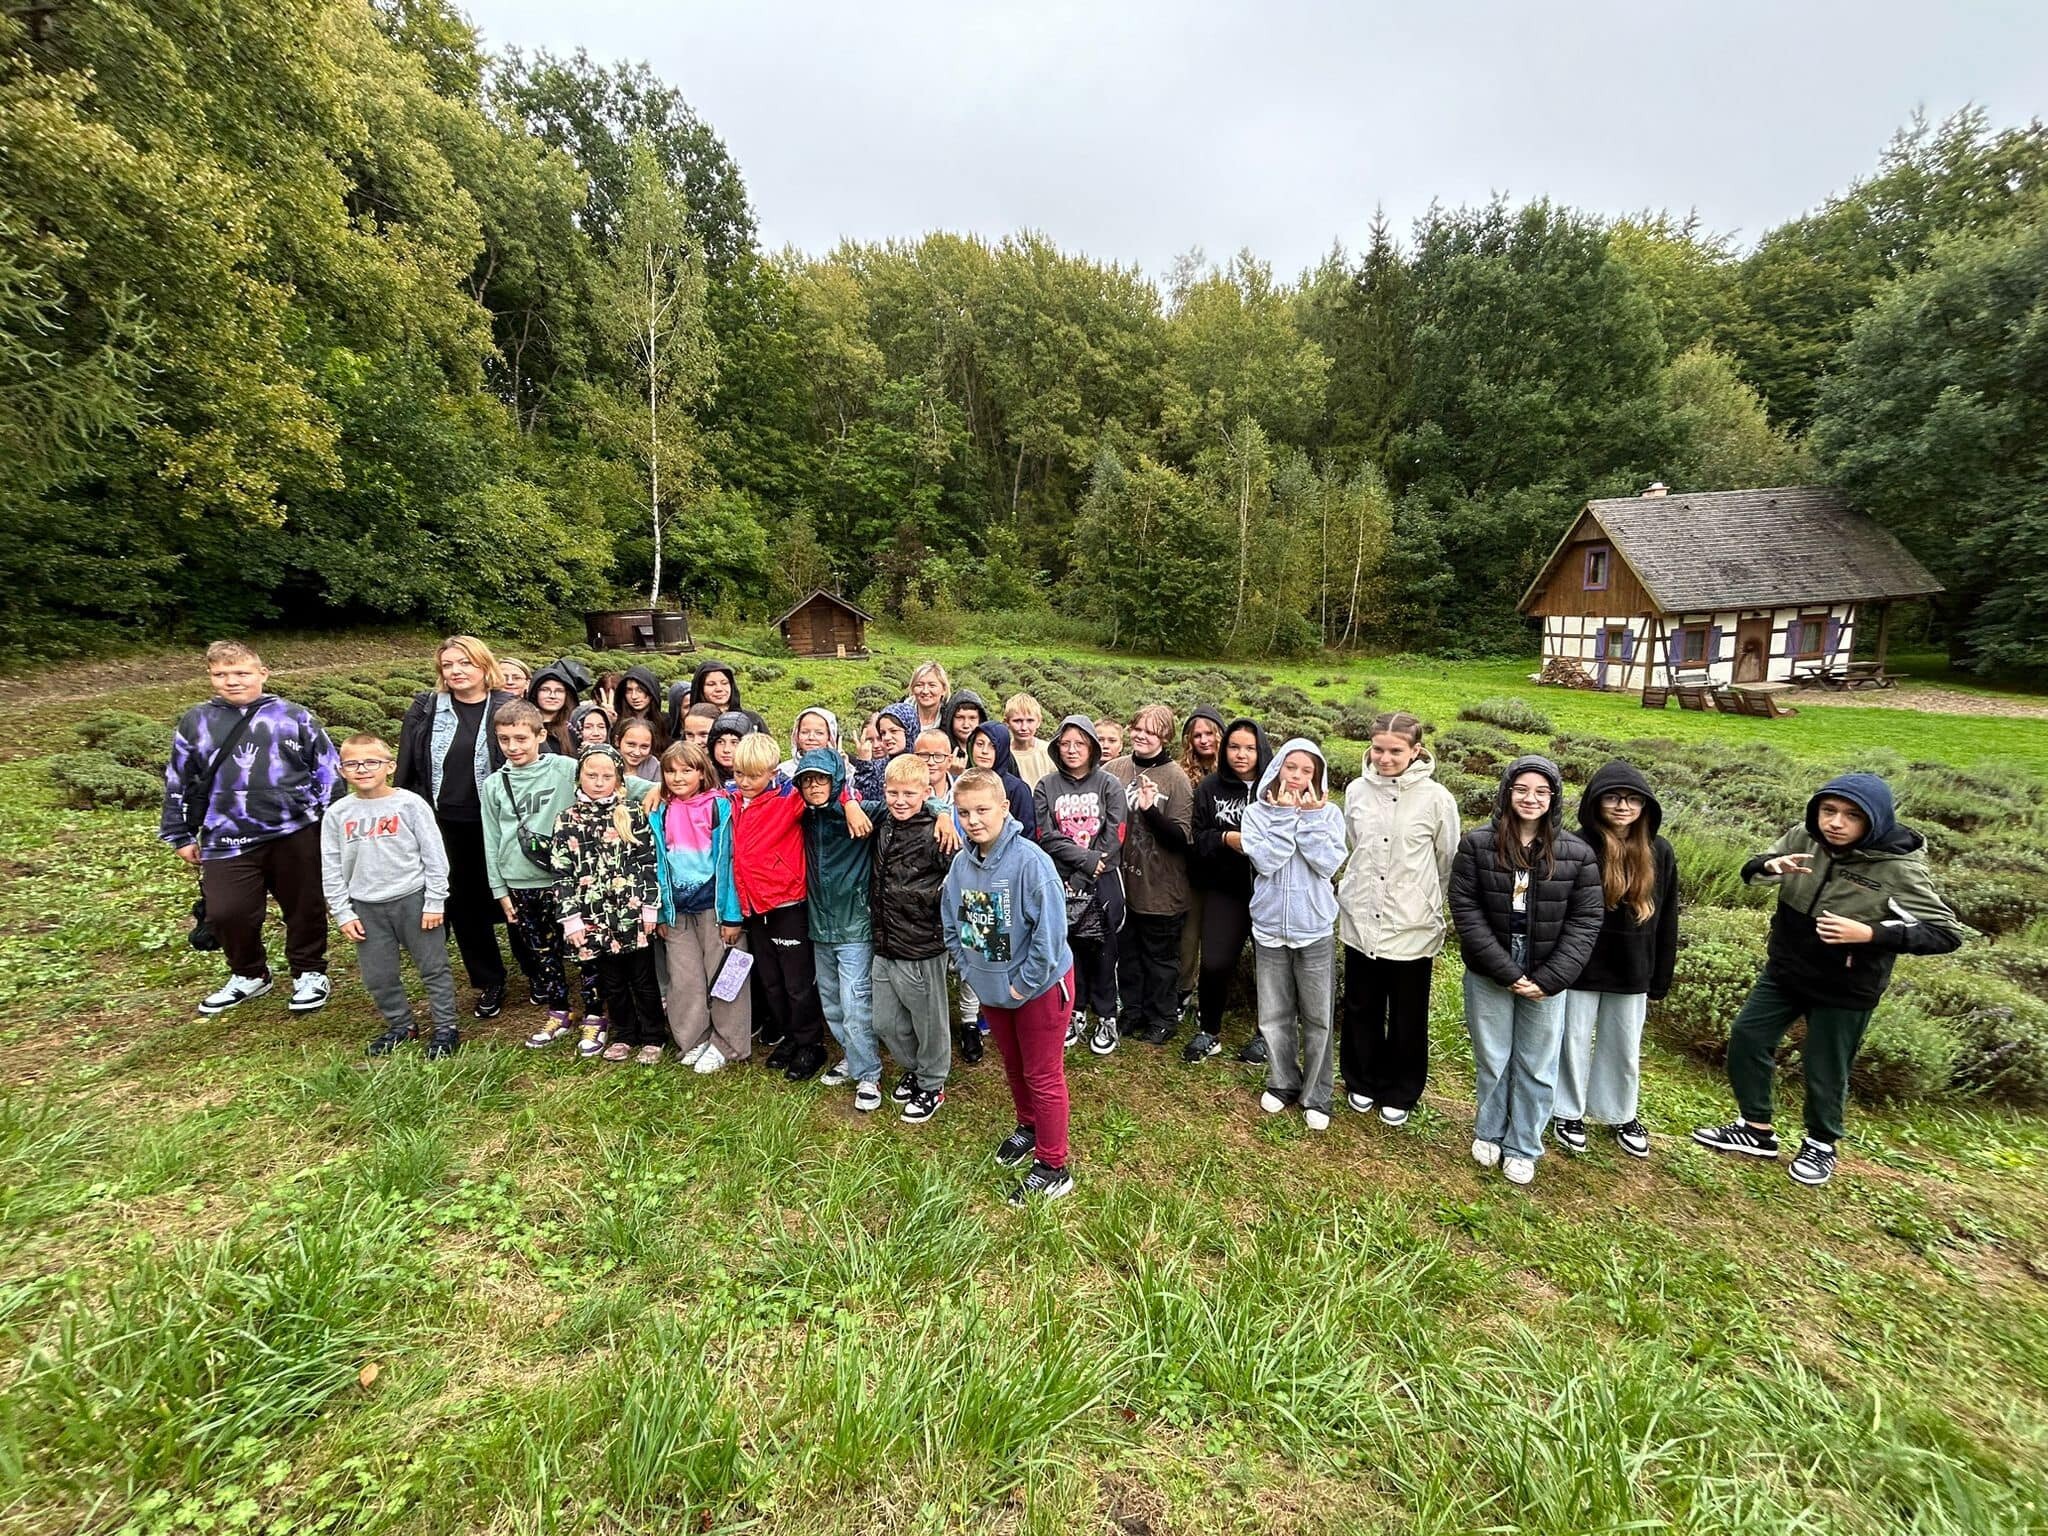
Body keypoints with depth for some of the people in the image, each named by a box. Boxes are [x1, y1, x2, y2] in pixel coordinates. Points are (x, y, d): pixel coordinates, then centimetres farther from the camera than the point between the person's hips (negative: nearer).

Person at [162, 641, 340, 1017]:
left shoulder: (293, 717, 1)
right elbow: (179, 783, 14)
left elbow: (328, 770, 3)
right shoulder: (195, 723, 7)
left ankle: (310, 973, 27)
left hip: (296, 833, -2)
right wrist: (181, 836, 14)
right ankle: (248, 975, 27)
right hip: (228, 841, 2)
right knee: (226, 912, 1)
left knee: (304, 908, 8)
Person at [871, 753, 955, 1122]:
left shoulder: (935, 833, -17)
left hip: (922, 947, -7)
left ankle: (932, 1085, 32)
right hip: (885, 945, 7)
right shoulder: (882, 828, 5)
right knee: (885, 1023, 18)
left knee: (928, 1021, 11)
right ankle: (913, 1069, 42)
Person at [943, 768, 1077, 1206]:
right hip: (990, 986, 6)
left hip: (1040, 986, -6)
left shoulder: (1029, 860, -27)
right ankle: (1027, 1127, 49)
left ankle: (1053, 1168, 23)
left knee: (1043, 1076, 7)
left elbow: (1050, 929, -26)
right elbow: (951, 923, 7)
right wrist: (967, 968, 0)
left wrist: (1025, 983, -19)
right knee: (1013, 1066, 25)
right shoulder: (962, 863, -7)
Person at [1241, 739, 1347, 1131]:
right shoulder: (1257, 812, -3)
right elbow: (1264, 861, -16)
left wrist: (1310, 816, -16)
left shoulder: (1328, 812, -3)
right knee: (1274, 1015, 13)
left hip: (1315, 929, -1)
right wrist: (1285, 815, -17)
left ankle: (1316, 1096, 25)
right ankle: (1282, 1082, 34)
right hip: (1270, 928, 1)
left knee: (1317, 1018, 9)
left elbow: (1329, 864, -15)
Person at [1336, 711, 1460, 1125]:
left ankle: (1400, 1094, 33)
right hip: (1360, 924, 3)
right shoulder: (1357, 791, -2)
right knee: (1361, 1012, 17)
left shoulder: (1437, 799, -11)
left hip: (1413, 930, -3)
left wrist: (1427, 906, 8)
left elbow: (1448, 866, 1)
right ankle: (1362, 1083, 37)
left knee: (1407, 1021, 13)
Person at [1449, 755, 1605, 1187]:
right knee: (1491, 1060, 13)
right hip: (1488, 975, 0)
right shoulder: (1477, 844, -6)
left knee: (1537, 1066, 11)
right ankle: (1489, 1133, 34)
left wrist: (1550, 979, -13)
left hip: (1546, 978, 1)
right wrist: (1506, 972, -15)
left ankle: (1523, 1147, 28)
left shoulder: (1577, 854, -3)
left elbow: (1584, 921, -4)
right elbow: (1465, 910, -9)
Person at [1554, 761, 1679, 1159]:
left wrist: (1660, 980, 7)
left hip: (1632, 972, 4)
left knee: (1625, 1050, 19)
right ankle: (1568, 1112, 31)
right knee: (1573, 1044, 12)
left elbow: (1666, 922, 6)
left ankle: (1621, 1114, 39)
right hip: (1579, 969, -3)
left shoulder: (1659, 853, -1)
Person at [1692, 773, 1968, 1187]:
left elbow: (1947, 932, -16)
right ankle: (1756, 1129, 28)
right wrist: (1770, 865, -23)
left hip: (1846, 990, -4)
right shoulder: (1804, 838, -10)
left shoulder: (1899, 869, -21)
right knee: (1746, 1037, 9)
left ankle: (1822, 1145, 37)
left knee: (1824, 1069, 10)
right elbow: (1750, 871, 1)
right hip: (1784, 971, 5)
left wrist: (1870, 934, -30)